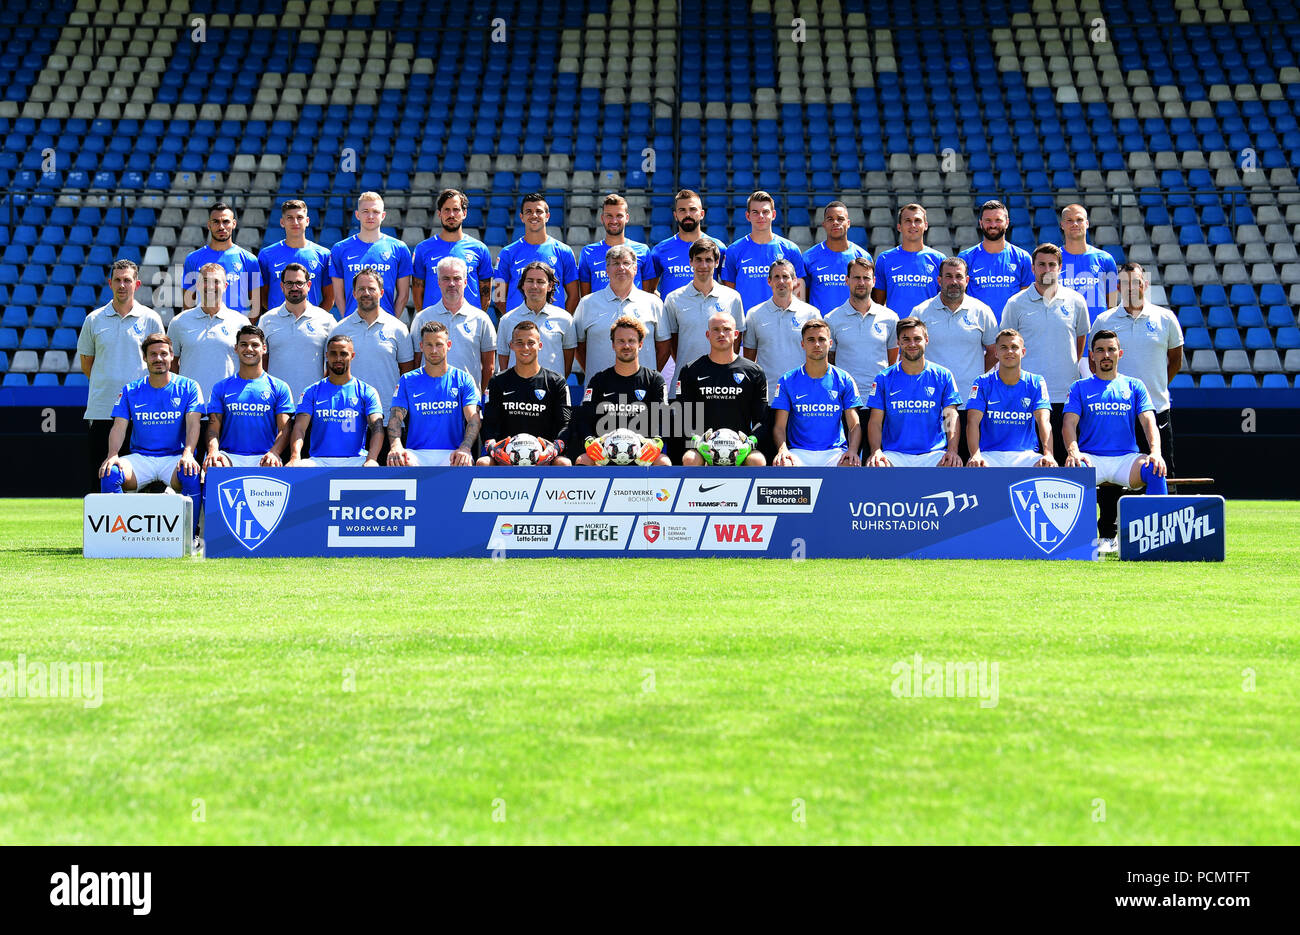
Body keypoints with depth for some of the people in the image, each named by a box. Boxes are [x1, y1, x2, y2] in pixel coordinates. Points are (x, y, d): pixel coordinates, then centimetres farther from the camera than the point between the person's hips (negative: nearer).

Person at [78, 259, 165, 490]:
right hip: (100, 410, 2)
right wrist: (106, 384, 6)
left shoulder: (151, 319, 3)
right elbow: (86, 364, 15)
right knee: (100, 477, 2)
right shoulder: (94, 319, 8)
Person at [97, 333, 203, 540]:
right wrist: (113, 454, -20)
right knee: (109, 473, -28)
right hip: (140, 457, 2)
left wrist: (187, 453, -27)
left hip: (175, 457, -2)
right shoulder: (130, 391, 9)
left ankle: (191, 536, -20)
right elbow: (119, 426, 1)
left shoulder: (188, 387, 4)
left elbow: (193, 424, -8)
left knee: (190, 475, -36)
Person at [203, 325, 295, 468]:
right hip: (229, 455, 1)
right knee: (214, 466, -35)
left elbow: (284, 430, 5)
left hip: (264, 456, -1)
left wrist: (274, 453, -17)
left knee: (273, 469, -37)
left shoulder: (279, 387, 12)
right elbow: (213, 428, 8)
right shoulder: (221, 387, 16)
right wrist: (213, 451, -15)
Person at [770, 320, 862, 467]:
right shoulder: (788, 381, 8)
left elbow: (854, 425, 6)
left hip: (835, 452, 0)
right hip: (799, 452, 0)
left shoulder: (844, 380, 9)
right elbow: (779, 426, 5)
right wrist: (782, 449, -17)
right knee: (781, 465, -35)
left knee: (853, 465, -34)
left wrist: (852, 450, -16)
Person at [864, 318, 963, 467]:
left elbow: (951, 416, 1)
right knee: (874, 466, -34)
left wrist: (952, 450, -18)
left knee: (953, 466, -33)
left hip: (933, 454, 0)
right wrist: (876, 451, -15)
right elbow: (875, 421, 5)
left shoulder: (943, 376, 9)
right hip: (895, 454, 0)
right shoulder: (884, 379, 9)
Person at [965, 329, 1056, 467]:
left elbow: (1043, 421, -7)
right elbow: (973, 421, -7)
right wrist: (975, 455, -27)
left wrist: (1048, 454, -27)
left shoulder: (1036, 382, 7)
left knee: (1049, 467, -31)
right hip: (990, 454, -1)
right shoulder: (983, 383, 6)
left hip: (1025, 455, 1)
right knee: (973, 467, -35)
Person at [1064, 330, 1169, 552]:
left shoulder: (1134, 386, 16)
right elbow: (1069, 423, 0)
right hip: (1091, 457, -1)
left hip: (1126, 458, 1)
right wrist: (1073, 451, -22)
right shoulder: (1080, 388, 14)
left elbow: (1148, 421, 4)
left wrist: (1155, 452, -17)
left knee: (1155, 471, -31)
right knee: (1075, 470, -36)